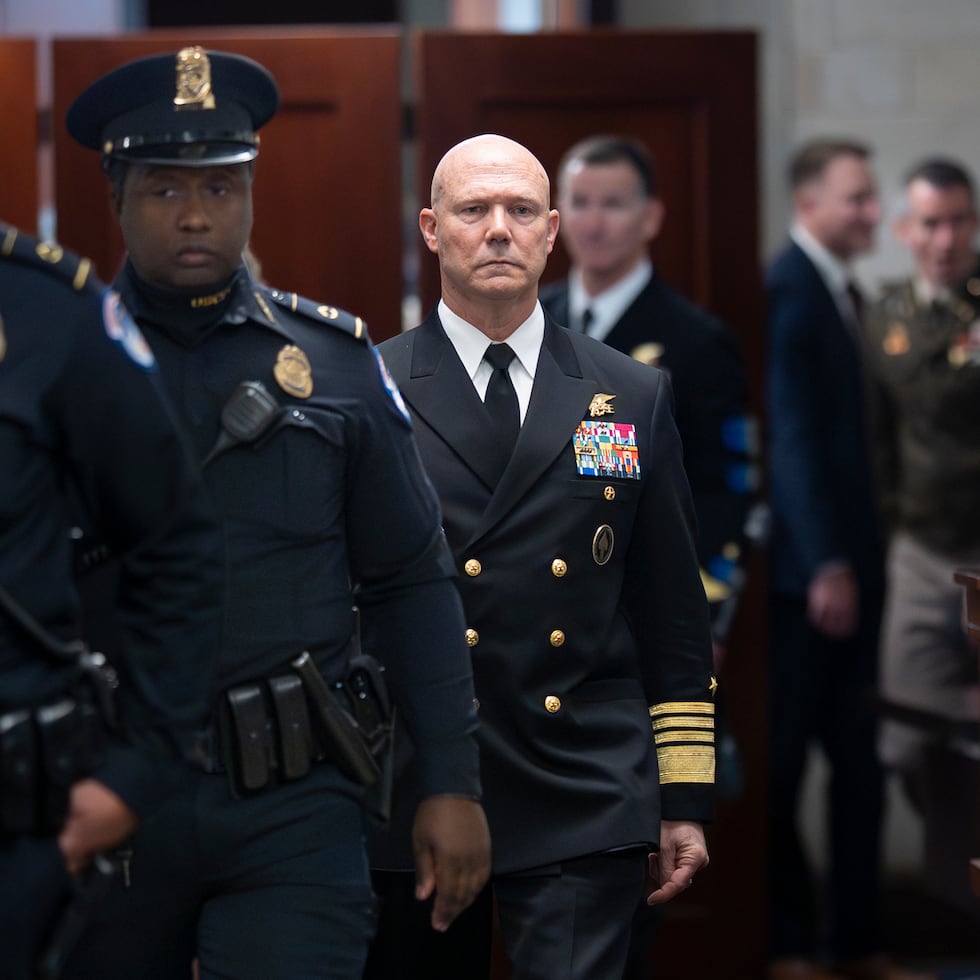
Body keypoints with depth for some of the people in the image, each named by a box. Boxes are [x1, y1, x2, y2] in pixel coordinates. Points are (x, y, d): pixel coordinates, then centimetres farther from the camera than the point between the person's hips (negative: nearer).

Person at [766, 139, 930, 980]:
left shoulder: (844, 292, 15)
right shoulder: (786, 291, -13)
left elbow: (851, 431, 13)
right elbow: (791, 435, -18)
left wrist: (863, 560, 7)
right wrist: (826, 565, -21)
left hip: (848, 565, 8)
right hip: (803, 571, -8)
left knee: (860, 766, 10)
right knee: (782, 765, 3)